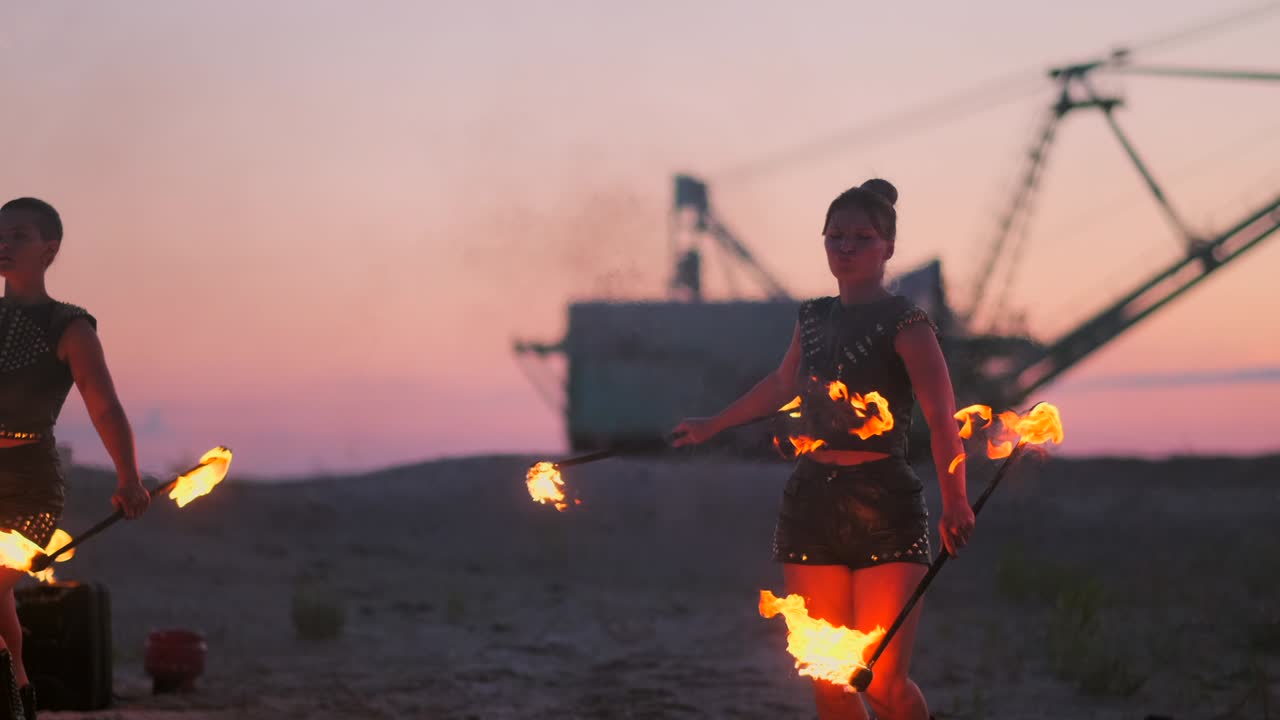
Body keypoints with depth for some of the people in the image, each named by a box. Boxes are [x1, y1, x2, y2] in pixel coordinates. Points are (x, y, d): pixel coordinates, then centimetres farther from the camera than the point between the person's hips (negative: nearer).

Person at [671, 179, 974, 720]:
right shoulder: (814, 318, 13)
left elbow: (942, 420, -18)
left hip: (885, 503, -6)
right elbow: (782, 385, 32)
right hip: (811, 500, 6)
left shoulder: (905, 325, -7)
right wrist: (711, 426, 43)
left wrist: (955, 503, -32)